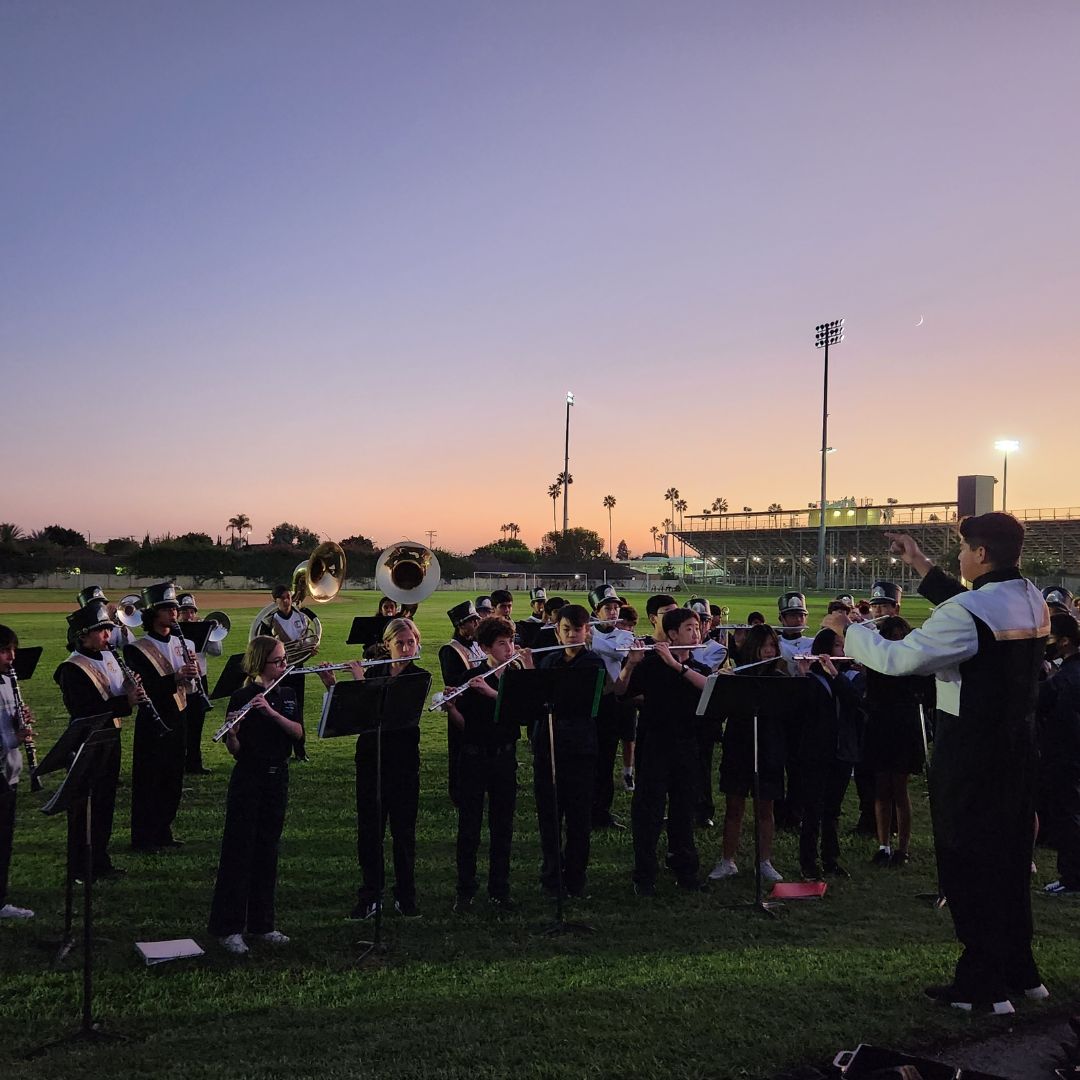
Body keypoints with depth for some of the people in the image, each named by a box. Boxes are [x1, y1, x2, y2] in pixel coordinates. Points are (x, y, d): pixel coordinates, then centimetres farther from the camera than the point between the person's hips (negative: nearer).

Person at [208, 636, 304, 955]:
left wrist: (271, 712, -20)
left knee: (267, 851, 11)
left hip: (277, 779, 5)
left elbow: (298, 732, -6)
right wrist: (233, 731, -32)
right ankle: (228, 928, 5)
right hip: (247, 781, -5)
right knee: (239, 851, -1)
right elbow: (234, 750, -11)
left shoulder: (286, 695, 9)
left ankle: (261, 924, 19)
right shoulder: (242, 697, -8)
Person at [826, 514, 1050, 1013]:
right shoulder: (1032, 601, 4)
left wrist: (846, 630, -7)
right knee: (1010, 856, 19)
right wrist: (921, 566, 22)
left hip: (969, 755, -8)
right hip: (1018, 746, 8)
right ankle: (1020, 972, 31)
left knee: (967, 864, 3)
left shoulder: (968, 614, -23)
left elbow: (896, 659, -23)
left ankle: (983, 986, 11)